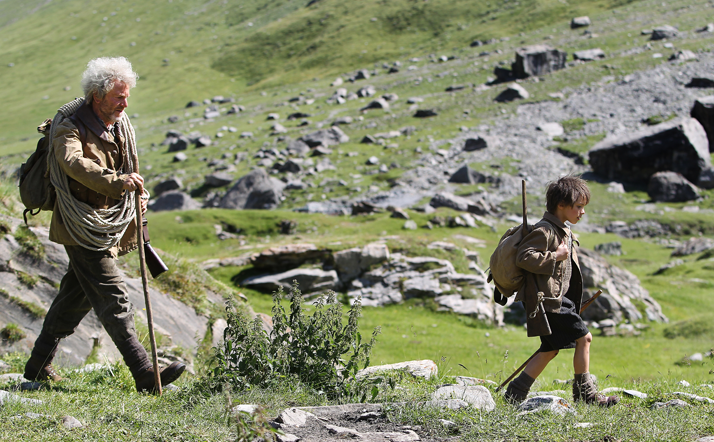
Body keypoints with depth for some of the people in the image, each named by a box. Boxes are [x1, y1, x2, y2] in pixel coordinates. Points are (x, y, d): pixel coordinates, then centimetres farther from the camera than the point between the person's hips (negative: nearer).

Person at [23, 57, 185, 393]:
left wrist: (138, 195, 10)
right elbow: (74, 162, -38)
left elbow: (129, 167, 25)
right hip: (83, 228, -9)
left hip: (109, 224, 9)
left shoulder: (121, 123, 9)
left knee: (77, 295, 16)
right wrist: (116, 181, -51)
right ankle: (145, 374, -16)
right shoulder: (70, 127, -17)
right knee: (112, 298, -12)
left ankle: (39, 365, 28)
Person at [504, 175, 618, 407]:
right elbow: (524, 257, -26)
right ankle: (585, 392, 3)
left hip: (557, 299, 10)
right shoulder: (544, 230, -16)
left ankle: (517, 392, 11)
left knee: (550, 349, 10)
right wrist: (555, 257, -22)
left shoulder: (563, 231, 17)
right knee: (583, 337, -7)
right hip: (547, 299, -10)